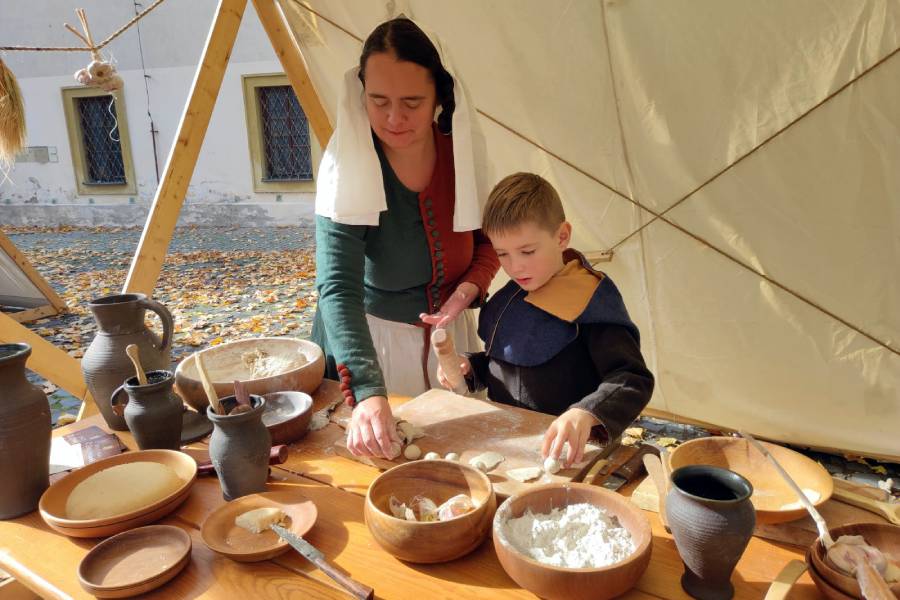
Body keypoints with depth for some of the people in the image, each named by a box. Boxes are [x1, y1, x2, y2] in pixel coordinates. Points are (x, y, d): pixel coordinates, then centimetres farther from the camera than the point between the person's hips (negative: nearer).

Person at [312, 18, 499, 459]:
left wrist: (471, 285, -16)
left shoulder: (462, 150, -11)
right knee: (379, 459, 15)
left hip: (448, 334, 4)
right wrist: (368, 393, -45)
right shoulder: (348, 169, -23)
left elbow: (488, 237, 5)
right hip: (369, 340, -4)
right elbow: (338, 288, -33)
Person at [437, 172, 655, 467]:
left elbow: (633, 380, -19)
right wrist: (469, 366, 7)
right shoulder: (511, 297, 11)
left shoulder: (591, 302, -13)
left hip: (560, 448, -6)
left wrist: (585, 414, -36)